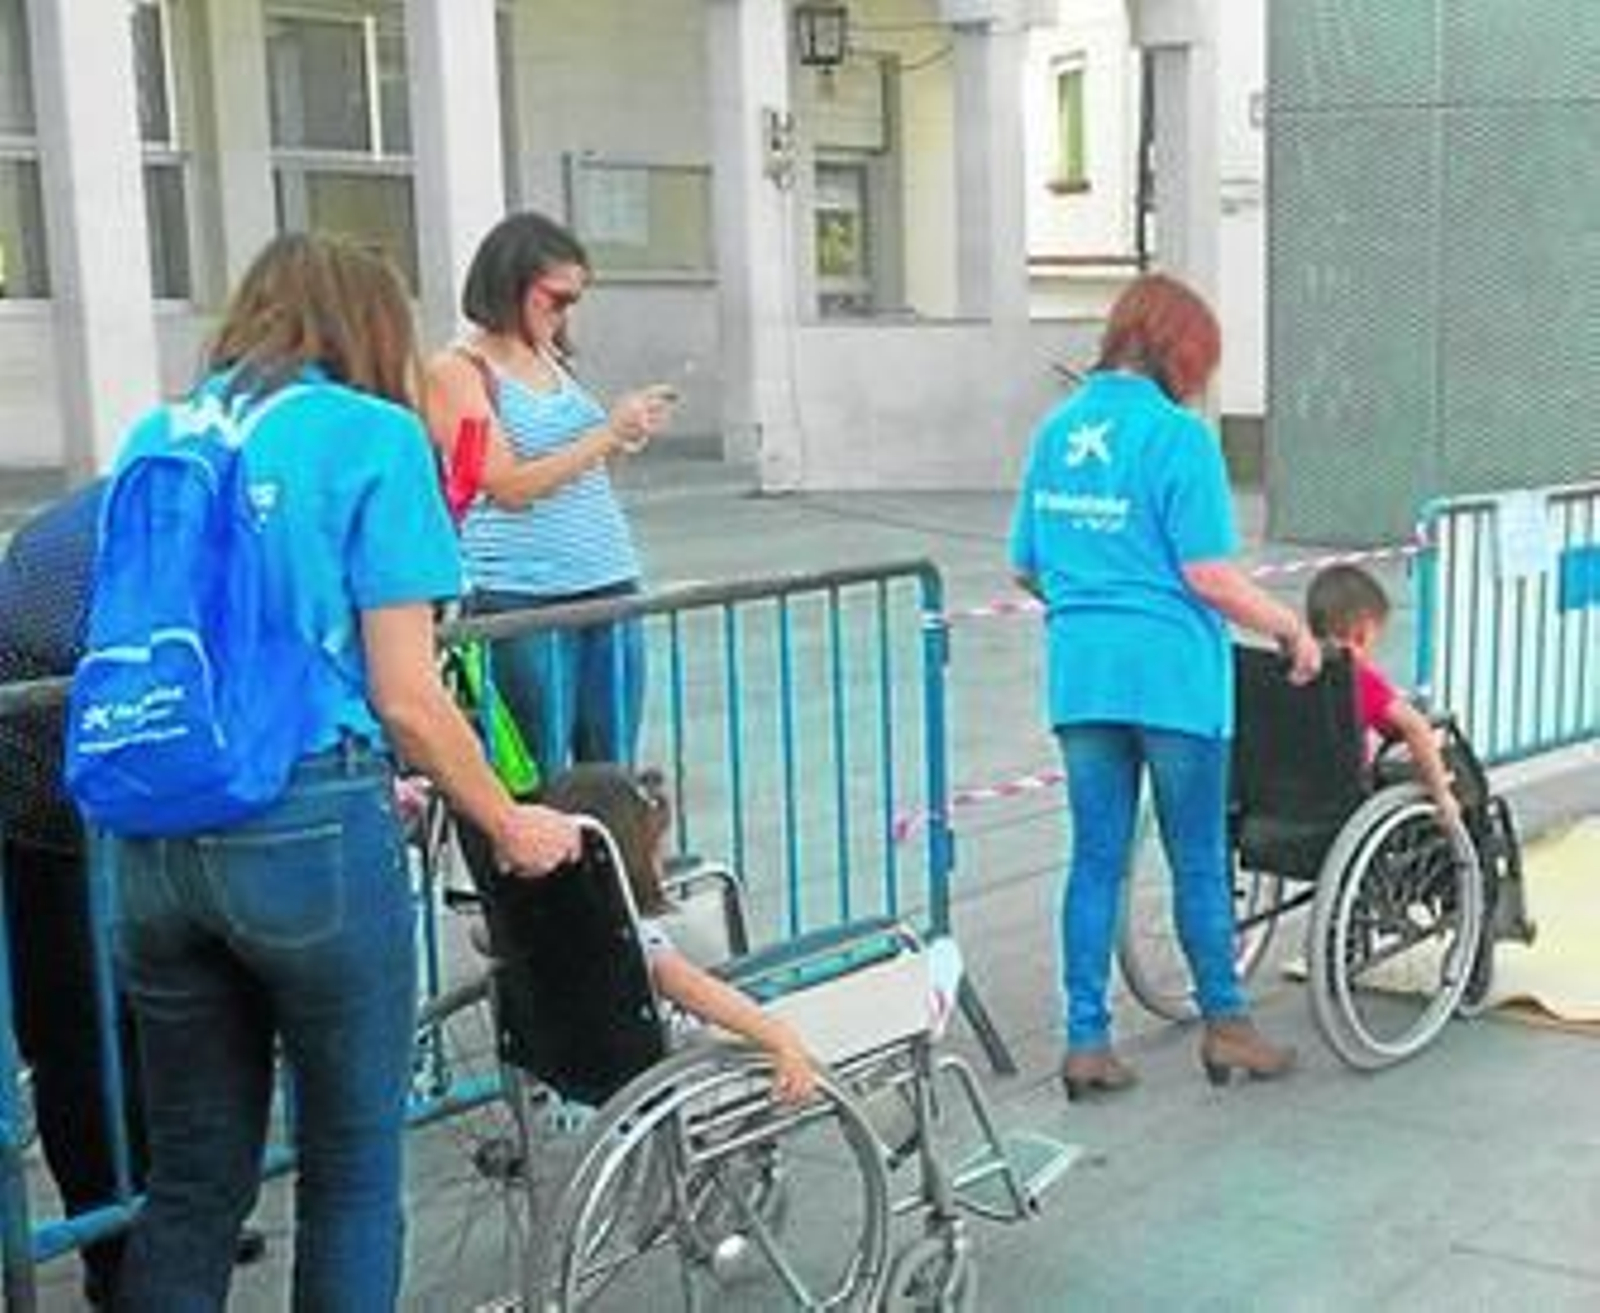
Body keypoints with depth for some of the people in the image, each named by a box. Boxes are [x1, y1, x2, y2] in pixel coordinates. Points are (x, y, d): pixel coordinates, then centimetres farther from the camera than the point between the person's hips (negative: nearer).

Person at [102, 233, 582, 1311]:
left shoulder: (156, 437, 13)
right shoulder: (372, 435, -4)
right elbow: (406, 697, -8)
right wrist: (510, 827, 7)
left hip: (152, 840, 6)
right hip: (310, 831, -5)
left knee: (192, 1178, 16)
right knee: (352, 1169, 12)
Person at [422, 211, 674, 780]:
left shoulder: (552, 357, 14)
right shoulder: (456, 370, -6)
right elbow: (510, 486, -14)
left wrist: (627, 436, 4)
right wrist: (608, 432, -12)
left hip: (609, 587, 7)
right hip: (523, 599, -7)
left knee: (611, 777, 11)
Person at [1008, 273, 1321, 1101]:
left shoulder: (1057, 429, 8)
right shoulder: (1179, 434, -11)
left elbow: (1025, 567, 14)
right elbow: (1208, 573, -15)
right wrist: (1292, 630, -3)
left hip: (1081, 672, 5)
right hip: (1173, 674, -5)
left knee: (1095, 859, 11)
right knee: (1199, 861, 9)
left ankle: (1086, 1042, 14)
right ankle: (1224, 1026, 24)